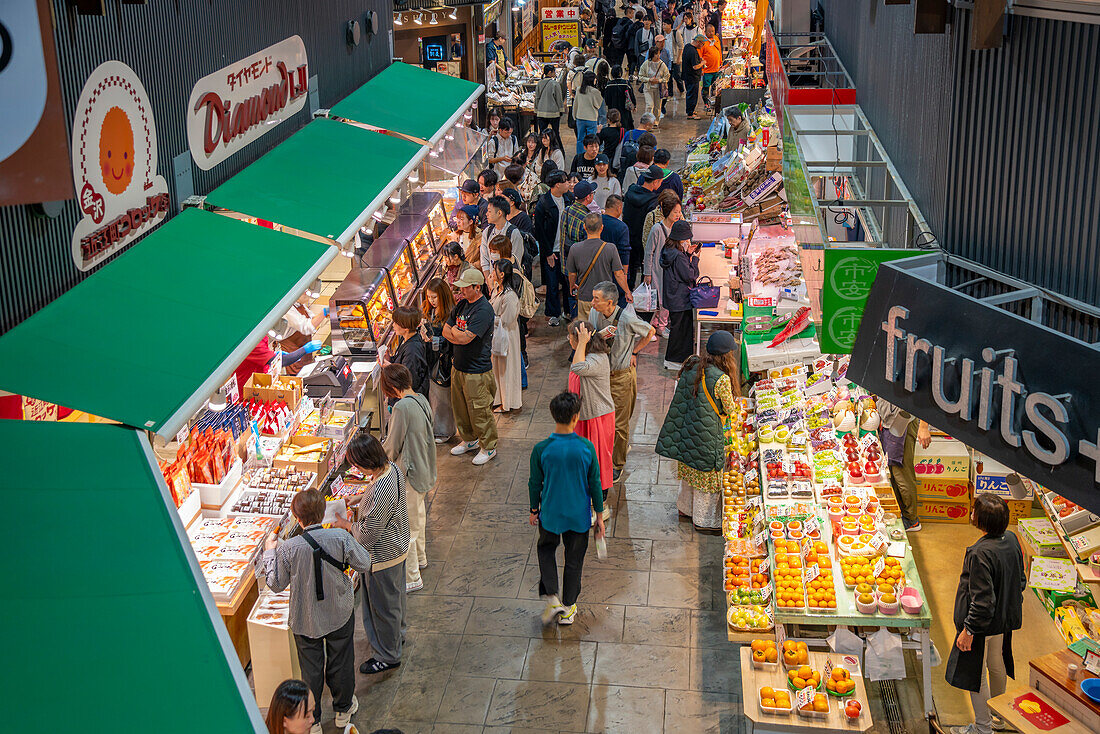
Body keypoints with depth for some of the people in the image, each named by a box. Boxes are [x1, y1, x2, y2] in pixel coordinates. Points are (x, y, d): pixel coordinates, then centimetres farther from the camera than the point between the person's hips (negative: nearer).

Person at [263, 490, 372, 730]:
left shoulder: (287, 549, -22)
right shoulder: (341, 537, -22)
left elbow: (276, 584, -7)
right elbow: (365, 565, -9)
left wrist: (269, 552, 7)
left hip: (305, 619, -1)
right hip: (340, 614, 1)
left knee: (311, 669, 17)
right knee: (340, 662, 22)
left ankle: (312, 720, 32)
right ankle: (343, 709, 43)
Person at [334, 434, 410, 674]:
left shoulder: (379, 494, -38)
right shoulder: (393, 468, -11)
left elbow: (367, 536, -27)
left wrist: (346, 525, -11)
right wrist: (358, 498, 5)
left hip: (382, 556, -9)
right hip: (399, 546, 9)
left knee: (383, 605, 12)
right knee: (395, 594, 30)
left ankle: (388, 656, 31)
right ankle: (397, 634, 53)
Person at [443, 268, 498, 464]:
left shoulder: (484, 310, -21)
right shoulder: (462, 304, 7)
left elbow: (464, 338, -27)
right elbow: (446, 331, 8)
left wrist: (454, 332, -7)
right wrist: (460, 336, -11)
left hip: (477, 370, -9)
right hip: (458, 365, 9)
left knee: (479, 411, 1)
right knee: (460, 406, 20)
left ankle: (488, 447, 17)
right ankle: (469, 439, 39)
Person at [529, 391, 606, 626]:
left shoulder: (541, 449, -18)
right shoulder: (586, 447, -17)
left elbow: (535, 484, -5)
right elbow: (595, 484, -7)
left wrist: (534, 510, 12)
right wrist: (599, 515, 6)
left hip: (550, 515, 0)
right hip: (579, 516, 0)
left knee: (546, 550, 25)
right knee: (574, 559, 18)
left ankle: (551, 597, 11)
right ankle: (568, 609, 30)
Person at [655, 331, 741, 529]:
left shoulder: (692, 365, -5)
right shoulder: (721, 379, -24)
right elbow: (730, 410, -12)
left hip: (685, 429, 7)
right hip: (706, 434, -7)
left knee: (690, 468, 26)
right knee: (707, 475, 12)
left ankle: (686, 507, 45)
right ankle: (704, 520, 26)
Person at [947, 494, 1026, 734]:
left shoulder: (981, 554, -31)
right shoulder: (1011, 539, -6)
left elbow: (983, 600, -29)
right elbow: (1020, 580, 7)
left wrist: (968, 630, -20)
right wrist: (1013, 606, 21)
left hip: (982, 624, -8)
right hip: (1005, 619, 8)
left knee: (975, 674, 9)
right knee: (997, 666, 25)